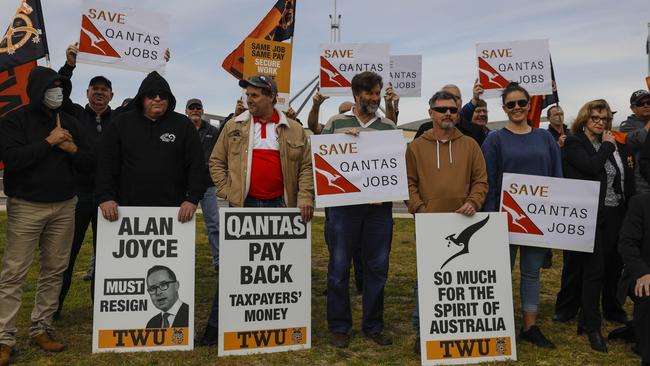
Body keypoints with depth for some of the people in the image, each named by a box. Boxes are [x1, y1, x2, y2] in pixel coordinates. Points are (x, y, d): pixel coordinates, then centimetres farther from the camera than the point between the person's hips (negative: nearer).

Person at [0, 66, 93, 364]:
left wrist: (73, 149, -9)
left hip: (64, 207, 4)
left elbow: (89, 163, 10)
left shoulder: (69, 122, 11)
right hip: (26, 207, -4)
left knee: (54, 271, 8)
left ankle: (41, 329, 19)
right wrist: (48, 141, -15)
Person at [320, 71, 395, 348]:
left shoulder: (388, 126, 13)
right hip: (344, 204, -2)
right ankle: (339, 326, 17)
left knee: (377, 268, 7)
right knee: (339, 267, 2)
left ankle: (373, 326, 22)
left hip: (379, 206, 2)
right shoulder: (336, 123, 8)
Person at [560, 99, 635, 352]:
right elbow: (592, 167, -22)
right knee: (594, 268, -6)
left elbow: (627, 177, 20)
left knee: (614, 264, 17)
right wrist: (607, 146, -9)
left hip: (615, 214, 7)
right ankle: (591, 326, 3)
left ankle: (612, 308, 38)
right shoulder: (574, 143, -5)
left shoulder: (614, 143, 13)